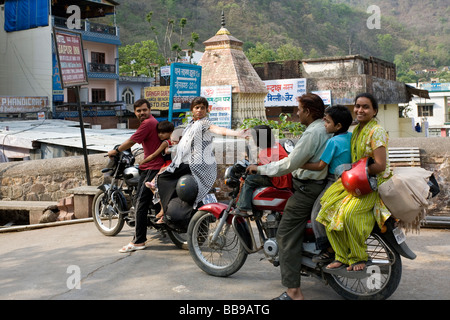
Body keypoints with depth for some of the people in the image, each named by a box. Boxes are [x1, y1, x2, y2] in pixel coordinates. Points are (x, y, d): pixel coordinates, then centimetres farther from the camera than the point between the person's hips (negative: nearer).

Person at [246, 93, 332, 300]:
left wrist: (260, 168, -10)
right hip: (318, 182, 10)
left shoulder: (312, 133, -20)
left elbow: (290, 164, -19)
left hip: (306, 188, -10)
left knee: (286, 236, -9)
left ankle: (294, 292, -10)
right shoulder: (325, 128, 10)